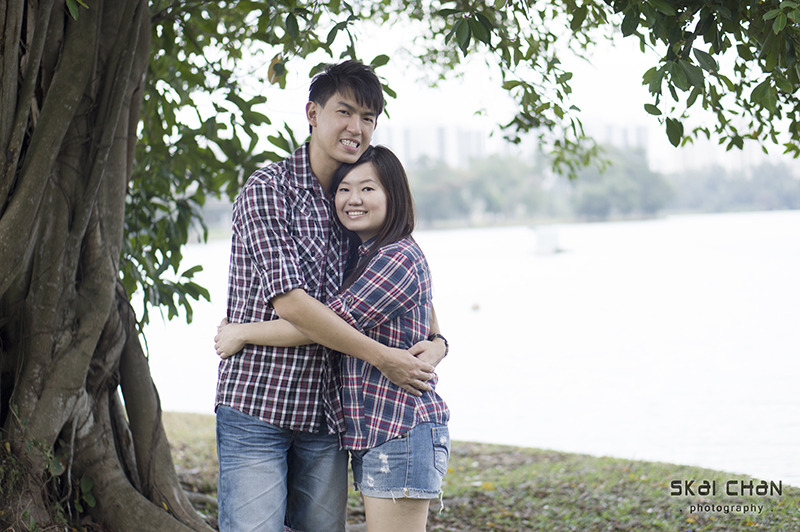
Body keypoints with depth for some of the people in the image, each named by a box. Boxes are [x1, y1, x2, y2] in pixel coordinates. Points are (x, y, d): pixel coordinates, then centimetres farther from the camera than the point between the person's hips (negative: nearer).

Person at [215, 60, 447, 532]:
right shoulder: (267, 190, -9)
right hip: (257, 405, -6)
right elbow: (287, 301, -18)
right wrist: (383, 357, -17)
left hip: (325, 411, 6)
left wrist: (436, 341, -1)